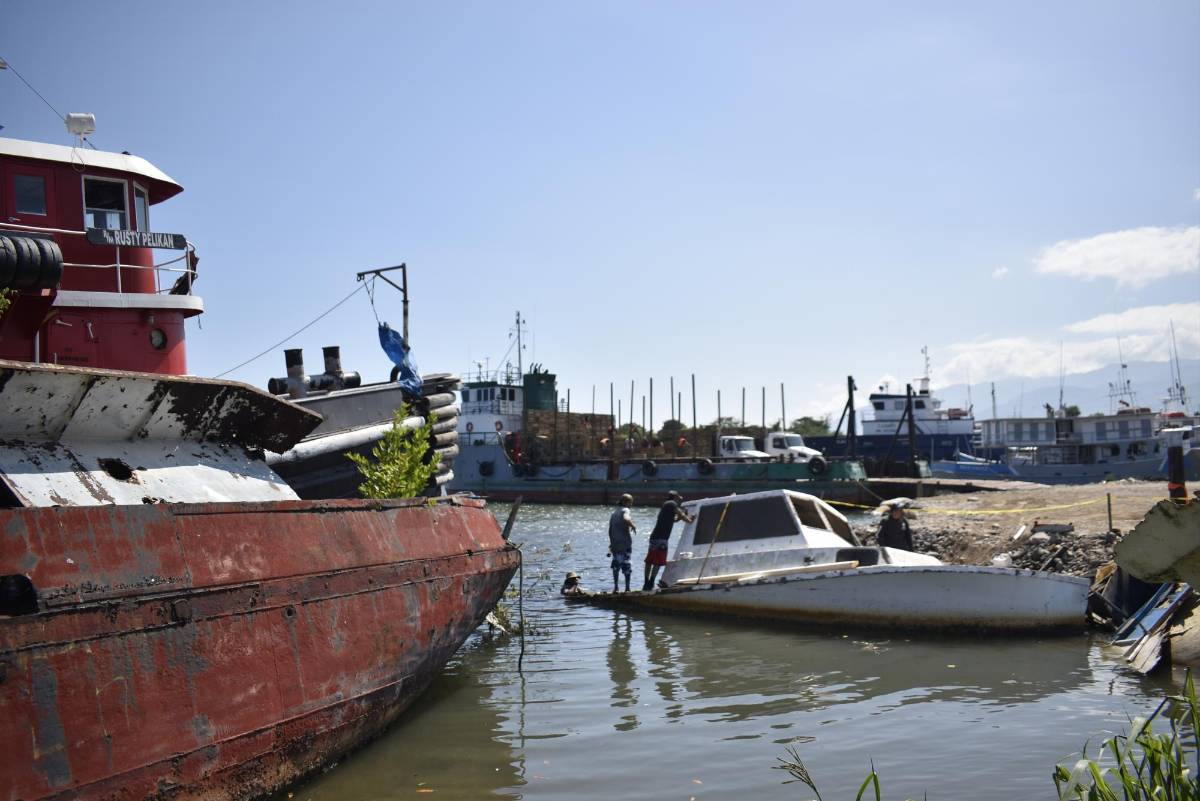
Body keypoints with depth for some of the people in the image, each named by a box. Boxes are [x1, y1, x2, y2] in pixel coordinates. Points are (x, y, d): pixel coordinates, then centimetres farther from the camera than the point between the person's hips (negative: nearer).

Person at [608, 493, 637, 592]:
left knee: (616, 565, 11)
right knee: (626, 565, -1)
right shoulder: (625, 510, -6)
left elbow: (610, 530, 19)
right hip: (625, 543, -6)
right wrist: (633, 526, -13)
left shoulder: (614, 513, 17)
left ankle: (615, 588, 11)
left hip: (615, 543, 6)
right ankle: (627, 588, 0)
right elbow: (626, 519, -30)